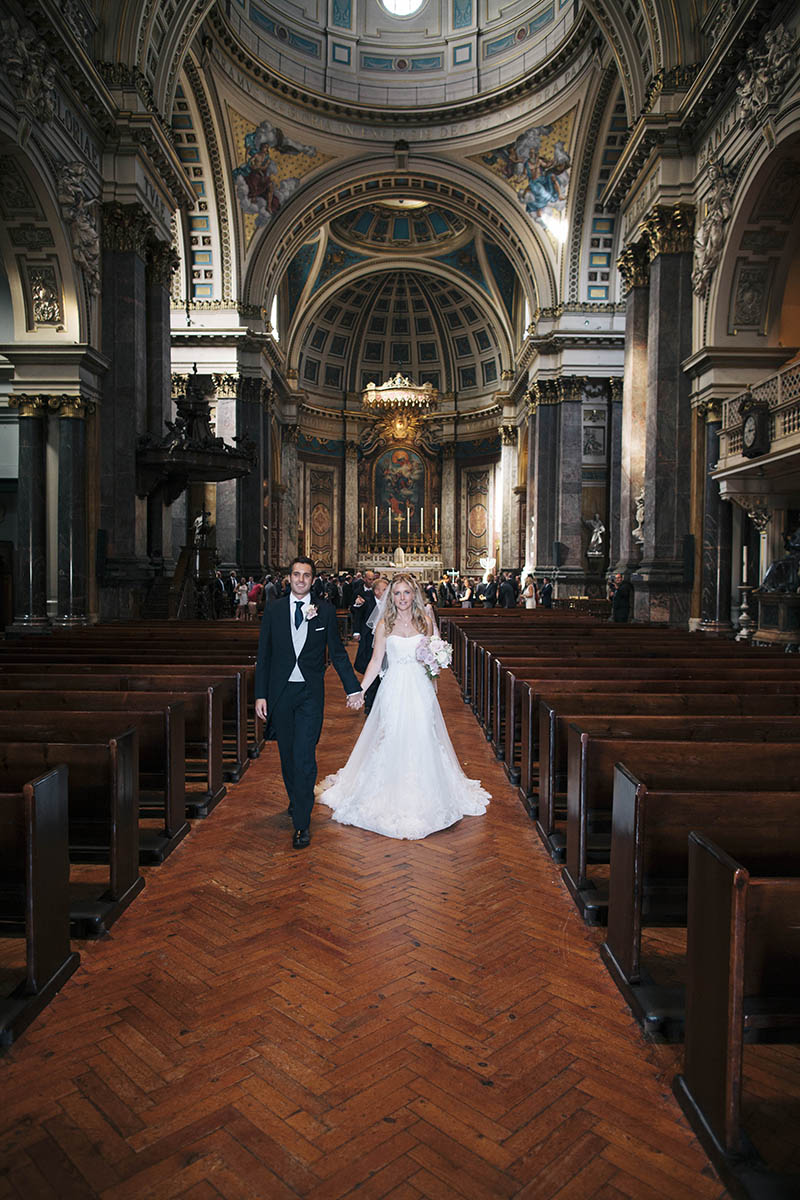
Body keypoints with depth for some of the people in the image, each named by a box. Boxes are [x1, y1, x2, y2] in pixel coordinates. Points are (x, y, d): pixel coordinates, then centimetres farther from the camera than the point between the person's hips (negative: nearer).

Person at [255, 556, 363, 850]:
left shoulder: (325, 611, 0)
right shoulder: (273, 610, 3)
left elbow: (338, 653, 4)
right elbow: (263, 655, 4)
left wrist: (354, 689, 0)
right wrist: (260, 695, -1)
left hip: (310, 693, -2)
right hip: (280, 692, 2)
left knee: (304, 757, -7)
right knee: (287, 754, 14)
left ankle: (302, 823, 0)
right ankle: (295, 800, 38)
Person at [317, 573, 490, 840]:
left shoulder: (425, 620, 4)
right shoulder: (385, 625, -1)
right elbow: (376, 661, 1)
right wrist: (360, 690, -6)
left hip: (421, 689, 1)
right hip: (394, 690, -1)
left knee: (422, 740, 3)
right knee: (393, 741, 2)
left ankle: (422, 796, 19)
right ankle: (392, 795, 17)